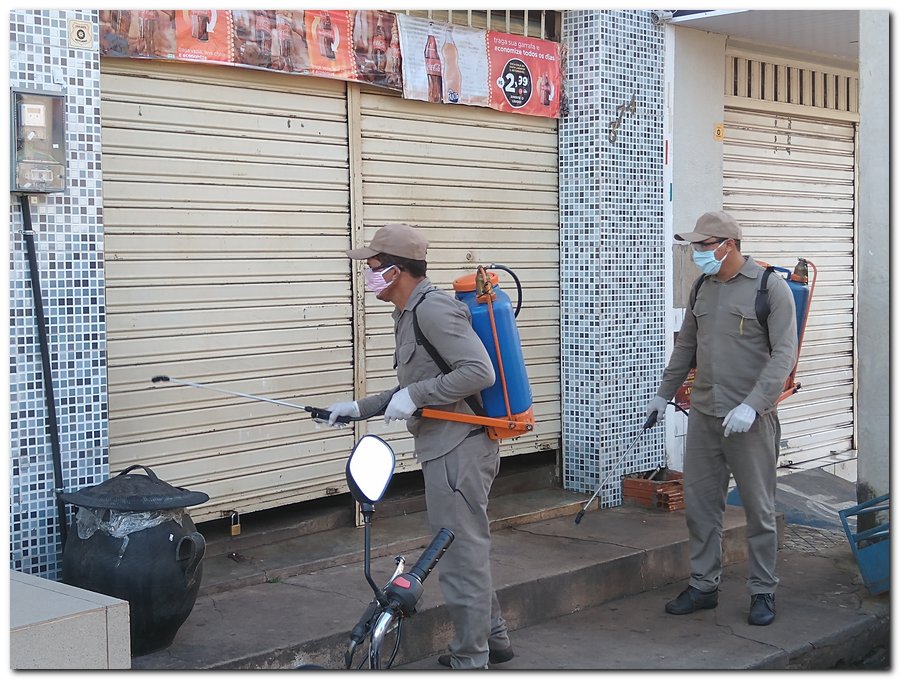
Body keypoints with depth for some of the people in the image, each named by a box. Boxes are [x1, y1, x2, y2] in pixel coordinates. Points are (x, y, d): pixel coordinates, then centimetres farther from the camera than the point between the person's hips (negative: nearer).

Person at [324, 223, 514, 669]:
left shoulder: (433, 309, -17)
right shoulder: (410, 314, 16)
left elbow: (479, 372, -26)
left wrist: (414, 394, -21)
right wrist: (359, 408, 18)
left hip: (458, 449, -11)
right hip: (447, 447, 11)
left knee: (461, 556, -3)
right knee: (467, 549, 21)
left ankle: (469, 660, 6)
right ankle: (492, 638, 34)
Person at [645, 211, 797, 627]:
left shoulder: (771, 287, -8)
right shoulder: (703, 287, 11)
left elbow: (784, 354, -14)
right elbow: (685, 346, 22)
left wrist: (752, 406, -22)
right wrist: (664, 392, 24)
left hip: (750, 419, -6)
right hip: (703, 415, 6)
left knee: (759, 508, 4)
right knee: (699, 503, 9)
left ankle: (763, 592, 16)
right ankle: (703, 585, 20)